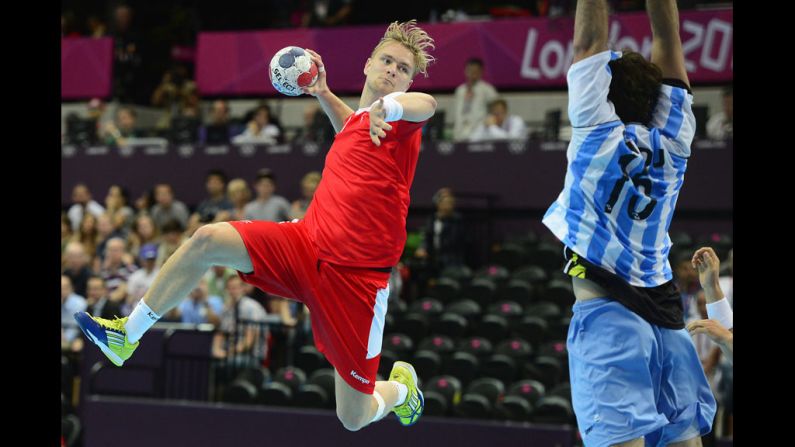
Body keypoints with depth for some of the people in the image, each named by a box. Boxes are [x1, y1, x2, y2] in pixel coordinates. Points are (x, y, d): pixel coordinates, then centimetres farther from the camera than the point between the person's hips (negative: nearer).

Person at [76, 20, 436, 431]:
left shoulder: (400, 122, -9)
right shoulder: (358, 119, 12)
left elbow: (426, 104, -36)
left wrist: (388, 105, -56)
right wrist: (322, 93, 27)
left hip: (354, 274, -6)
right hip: (307, 243, 6)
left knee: (353, 419, -2)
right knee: (209, 239, -17)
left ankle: (401, 387, 36)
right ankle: (127, 335, -3)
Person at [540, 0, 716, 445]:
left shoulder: (599, 130, -2)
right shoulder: (672, 140, 8)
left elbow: (590, 41, 5)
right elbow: (668, 39, 15)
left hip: (608, 311, -5)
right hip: (666, 316, 5)